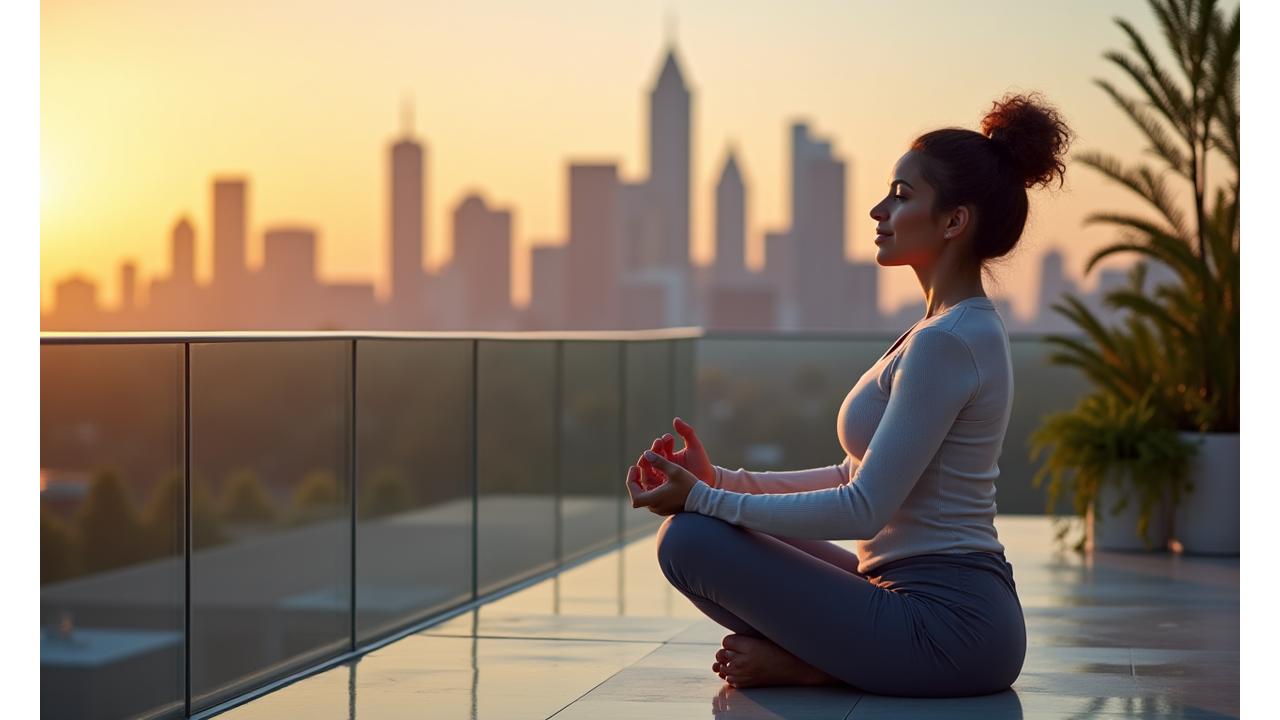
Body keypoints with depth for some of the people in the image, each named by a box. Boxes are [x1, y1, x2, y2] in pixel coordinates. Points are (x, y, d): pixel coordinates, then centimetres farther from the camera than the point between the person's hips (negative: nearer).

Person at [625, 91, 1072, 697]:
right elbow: (859, 478, 18)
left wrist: (702, 498, -16)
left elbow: (864, 509, -21)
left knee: (689, 537, -14)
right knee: (702, 529, 18)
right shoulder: (966, 329, 13)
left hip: (944, 626, -10)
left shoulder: (948, 341, -18)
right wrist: (720, 482, 9)